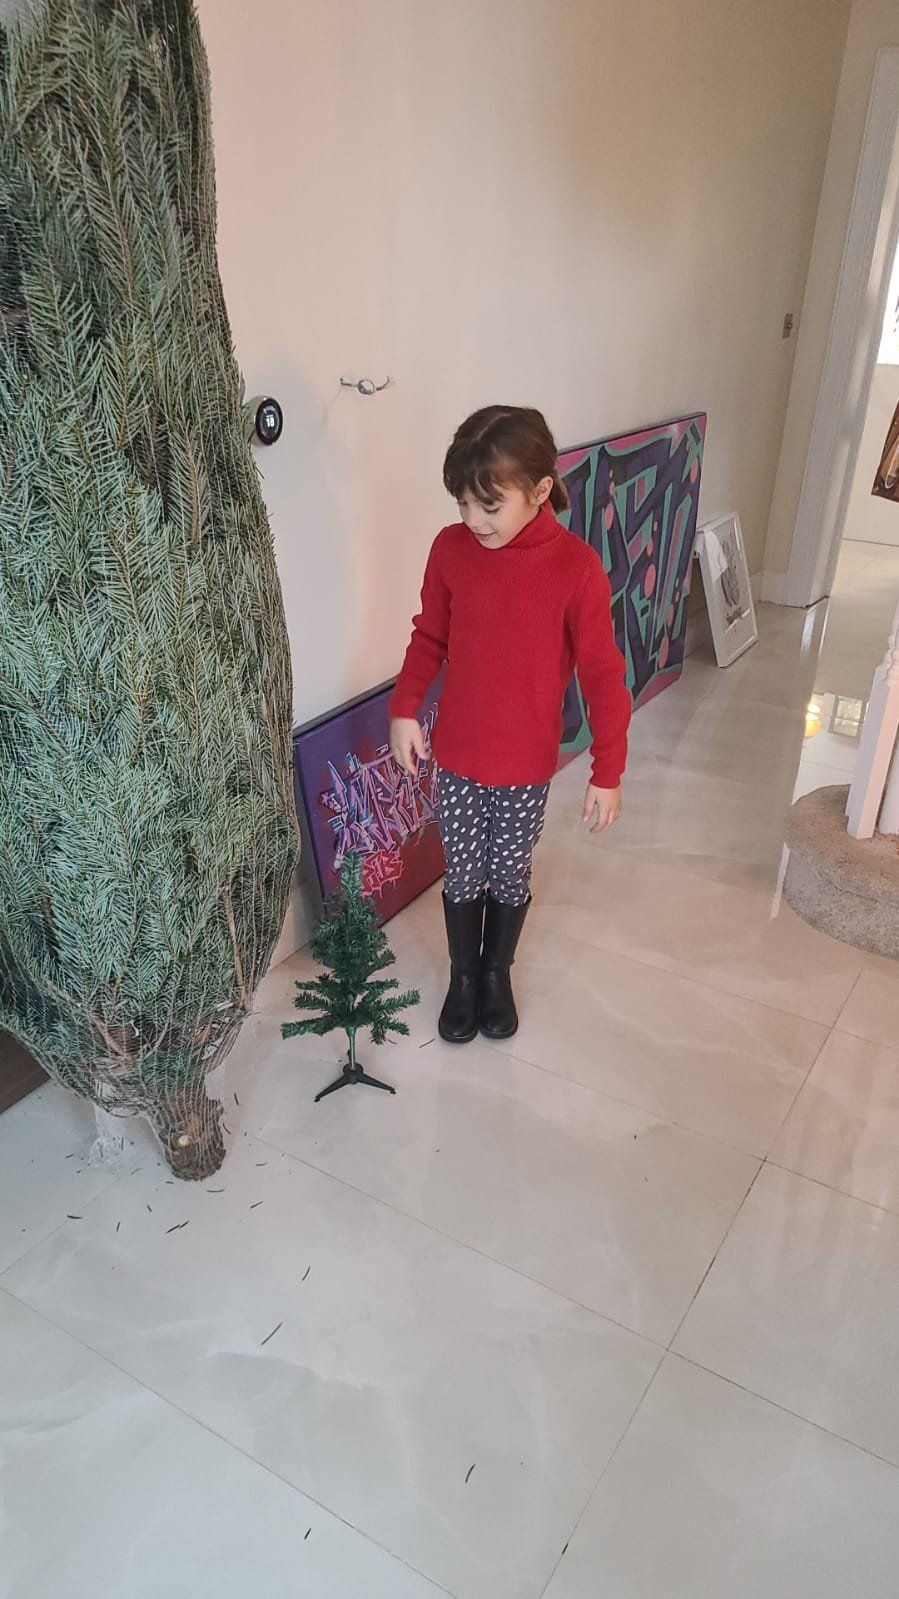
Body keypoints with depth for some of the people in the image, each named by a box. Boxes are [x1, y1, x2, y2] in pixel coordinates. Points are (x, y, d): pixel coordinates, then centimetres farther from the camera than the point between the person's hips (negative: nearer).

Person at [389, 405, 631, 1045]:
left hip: (527, 765, -2)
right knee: (462, 877, 16)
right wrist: (405, 708, -2)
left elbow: (602, 674, -12)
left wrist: (608, 771, -11)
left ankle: (498, 974, 43)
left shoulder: (576, 567, -18)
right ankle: (463, 976, 41)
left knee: (510, 878, 17)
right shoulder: (450, 548, -9)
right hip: (456, 757, 2)